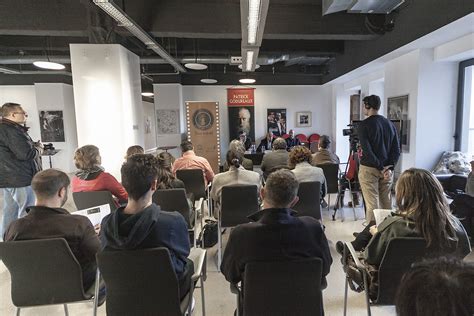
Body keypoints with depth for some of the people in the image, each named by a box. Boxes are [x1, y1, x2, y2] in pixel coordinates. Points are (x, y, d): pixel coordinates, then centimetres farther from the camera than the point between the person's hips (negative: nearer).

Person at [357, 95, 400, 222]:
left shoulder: (363, 125, -10)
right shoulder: (390, 124, 8)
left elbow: (367, 151, -17)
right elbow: (396, 150, 4)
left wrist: (381, 168, -12)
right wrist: (389, 167, -2)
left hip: (369, 169, -6)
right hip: (386, 169, 6)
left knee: (372, 203, -2)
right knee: (386, 202, 15)